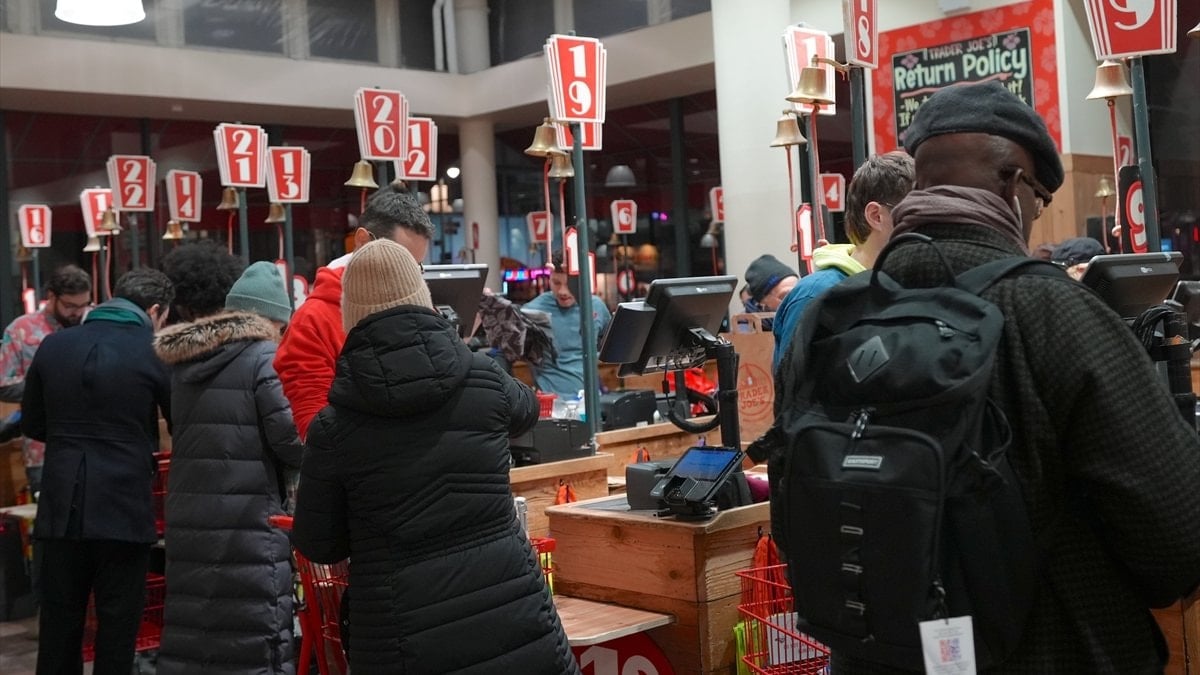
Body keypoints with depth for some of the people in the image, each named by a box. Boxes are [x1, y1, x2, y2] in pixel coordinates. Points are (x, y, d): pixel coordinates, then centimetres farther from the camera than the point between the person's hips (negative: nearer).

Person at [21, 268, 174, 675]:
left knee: (59, 620, 14)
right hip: (125, 508, -4)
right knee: (118, 623, 6)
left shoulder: (53, 346, 3)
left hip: (61, 508, 4)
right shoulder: (154, 354, -9)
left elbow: (32, 424, 13)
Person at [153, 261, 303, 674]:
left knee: (191, 631, 13)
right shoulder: (265, 358, -9)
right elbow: (295, 441, -13)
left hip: (189, 525, 7)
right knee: (256, 640, -1)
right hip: (249, 530, -7)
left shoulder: (184, 362, 13)